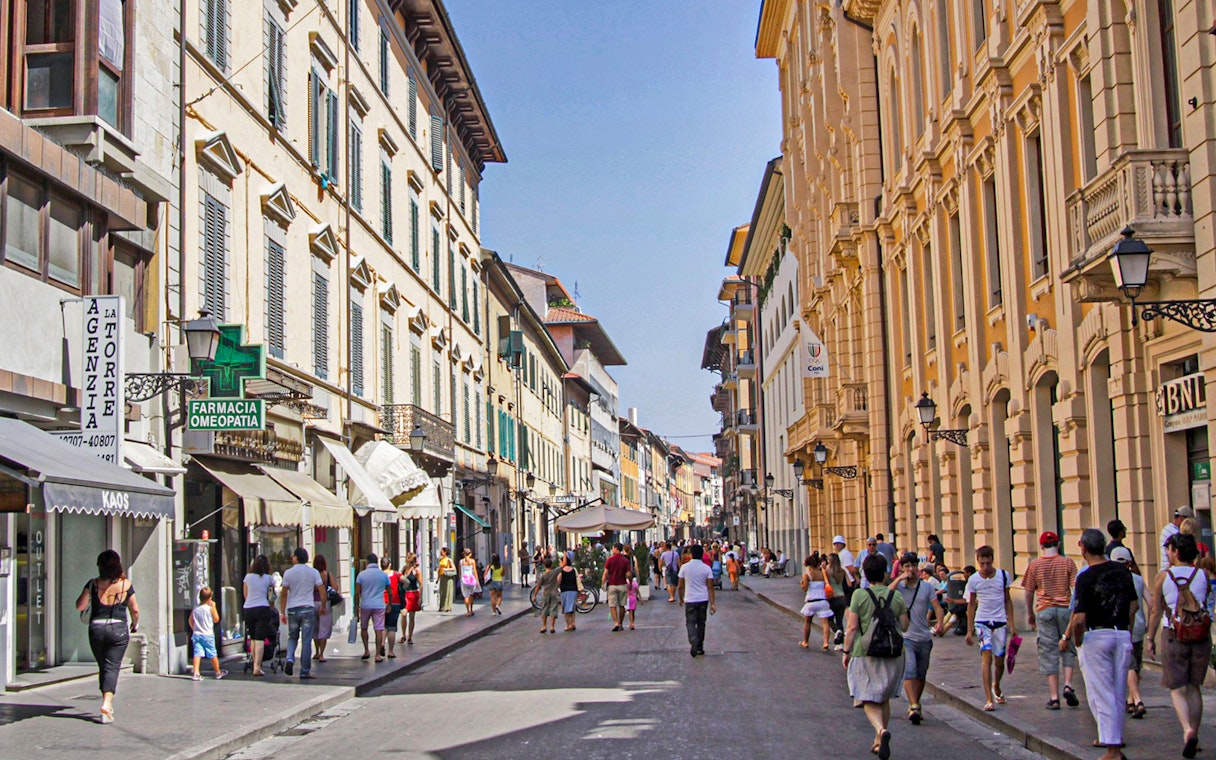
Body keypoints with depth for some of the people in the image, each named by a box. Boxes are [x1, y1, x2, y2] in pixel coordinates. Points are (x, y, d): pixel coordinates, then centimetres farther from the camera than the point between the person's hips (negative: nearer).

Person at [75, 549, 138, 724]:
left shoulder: (93, 584, -1)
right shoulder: (126, 585, 0)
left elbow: (80, 606, 0)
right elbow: (135, 610, 4)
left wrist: (87, 591, 18)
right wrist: (134, 625, 22)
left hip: (96, 628, 1)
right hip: (119, 628, -1)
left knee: (103, 666, 16)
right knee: (112, 667, 0)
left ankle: (107, 702, 22)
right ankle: (107, 703, -18)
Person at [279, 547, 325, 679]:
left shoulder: (288, 573, -1)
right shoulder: (314, 573, 0)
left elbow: (283, 594, 1)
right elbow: (322, 592, -3)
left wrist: (282, 612, 7)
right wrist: (323, 607, 11)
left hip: (292, 609, 1)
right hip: (308, 609, -1)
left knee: (292, 637, 18)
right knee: (306, 640, 2)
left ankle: (290, 659, -7)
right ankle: (305, 671, 3)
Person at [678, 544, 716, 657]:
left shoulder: (685, 567, -6)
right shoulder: (706, 568, -3)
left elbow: (680, 586, -1)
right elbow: (710, 587, -5)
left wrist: (681, 599, 15)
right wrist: (712, 603, -2)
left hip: (690, 600, -2)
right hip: (703, 600, 2)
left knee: (690, 622, 0)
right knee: (701, 623, 14)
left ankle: (693, 641, -26)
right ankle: (700, 647, 20)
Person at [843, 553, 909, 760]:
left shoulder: (859, 596, -9)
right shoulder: (896, 596, 0)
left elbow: (852, 628, -10)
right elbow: (904, 626, 5)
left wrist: (846, 651, 1)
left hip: (866, 653, -3)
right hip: (893, 655, 3)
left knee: (869, 699, 2)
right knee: (884, 698, 18)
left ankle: (881, 730, -25)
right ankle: (878, 742, 24)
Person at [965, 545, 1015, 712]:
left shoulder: (1003, 575, -2)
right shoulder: (973, 580, -4)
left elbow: (1007, 600, 8)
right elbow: (971, 605, 6)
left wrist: (1012, 624, 5)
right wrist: (969, 631, 4)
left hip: (1000, 622, 2)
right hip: (982, 621, -2)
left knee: (999, 660, 9)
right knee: (986, 657, -16)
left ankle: (996, 687, 40)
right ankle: (989, 699, -19)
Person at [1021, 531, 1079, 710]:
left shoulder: (1034, 564, 2)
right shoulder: (1067, 562, 0)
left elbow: (1029, 592, 5)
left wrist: (1030, 613, 16)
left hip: (1044, 610, 0)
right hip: (1065, 608, 0)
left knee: (1049, 653, 3)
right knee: (1068, 649, 16)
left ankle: (1054, 697, 1)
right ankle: (1068, 685, -4)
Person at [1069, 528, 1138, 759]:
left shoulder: (1085, 577, -14)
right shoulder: (1122, 571, 4)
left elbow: (1079, 619, -19)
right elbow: (1133, 606, 11)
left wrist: (1077, 641, -4)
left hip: (1096, 636, -5)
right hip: (1122, 635, 6)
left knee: (1101, 693, 0)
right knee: (1118, 692, 15)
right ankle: (1114, 737, 26)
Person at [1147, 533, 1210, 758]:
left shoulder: (1163, 577, -5)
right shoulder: (1202, 575, 1)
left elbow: (1156, 611, 0)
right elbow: (1206, 607, 6)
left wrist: (1151, 638, 8)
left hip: (1174, 636, -2)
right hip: (1201, 636, 2)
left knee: (1178, 689, 3)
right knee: (1194, 687, 15)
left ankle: (1187, 730, -18)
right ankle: (1194, 735, 17)